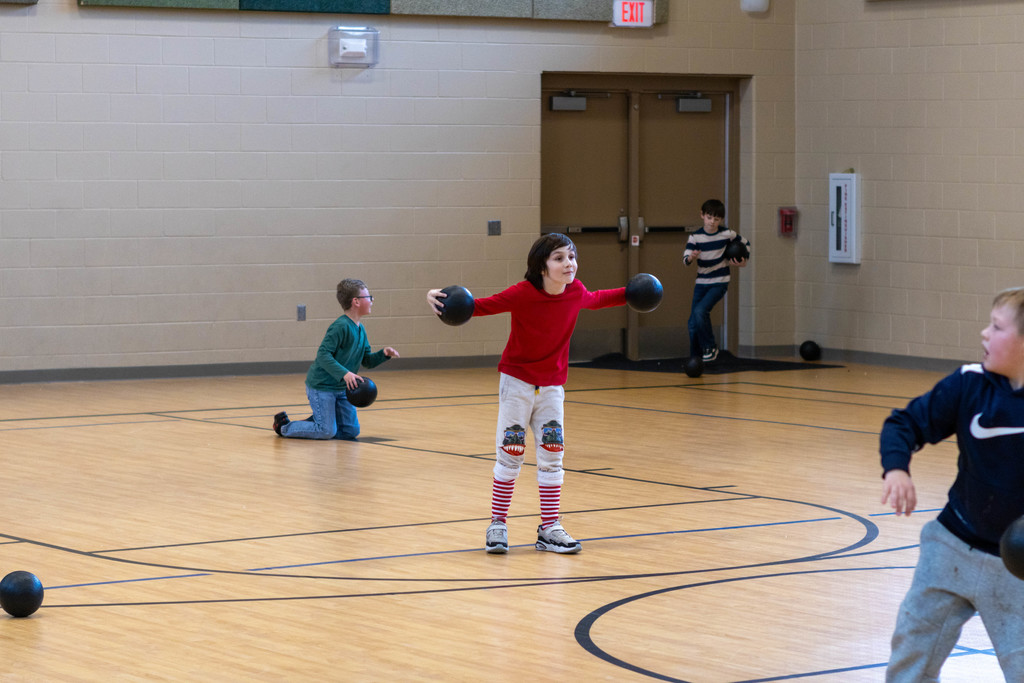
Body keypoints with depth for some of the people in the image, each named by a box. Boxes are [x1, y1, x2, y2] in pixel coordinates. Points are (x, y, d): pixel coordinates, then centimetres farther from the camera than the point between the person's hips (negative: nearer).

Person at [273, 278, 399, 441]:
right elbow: (323, 354, -27)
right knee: (327, 432, -10)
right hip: (321, 386, -9)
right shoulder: (340, 326, -21)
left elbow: (367, 361, 15)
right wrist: (344, 373, -36)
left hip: (341, 389, 9)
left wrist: (384, 354, -4)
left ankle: (314, 422, 25)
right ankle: (284, 426, 9)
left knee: (351, 431, 6)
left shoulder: (360, 329, 7)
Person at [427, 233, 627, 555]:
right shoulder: (523, 293, -22)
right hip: (516, 381, -4)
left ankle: (549, 528, 11)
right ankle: (498, 525, 12)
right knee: (510, 455, 1)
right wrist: (443, 299, -35)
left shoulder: (576, 292, -8)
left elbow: (596, 300, 16)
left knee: (552, 456, 4)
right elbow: (481, 306, -20)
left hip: (552, 385, 4)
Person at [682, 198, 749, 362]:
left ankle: (710, 347, -7)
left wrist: (743, 261, -1)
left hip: (719, 282, -3)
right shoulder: (696, 236, -5)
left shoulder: (727, 234, -7)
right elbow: (685, 259, -15)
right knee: (693, 323, 2)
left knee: (700, 311, -24)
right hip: (701, 283, 3)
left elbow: (745, 244, 11)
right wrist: (692, 257, -36)